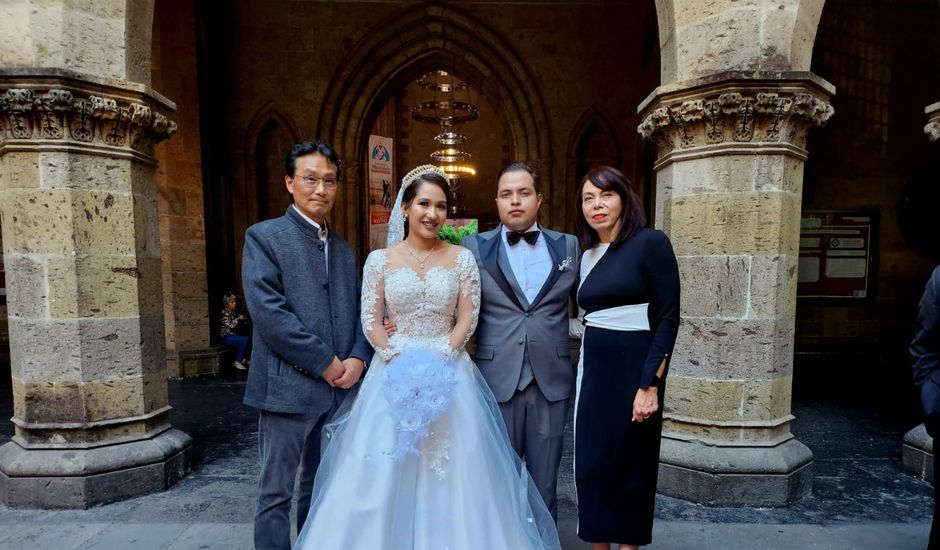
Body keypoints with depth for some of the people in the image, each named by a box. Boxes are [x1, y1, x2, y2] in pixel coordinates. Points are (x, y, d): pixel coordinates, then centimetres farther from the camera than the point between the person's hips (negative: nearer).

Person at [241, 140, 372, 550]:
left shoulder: (344, 249, 14)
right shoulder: (264, 237, -4)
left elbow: (360, 311, 12)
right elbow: (268, 312, -15)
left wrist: (358, 358, -7)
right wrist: (325, 363, -14)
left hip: (340, 387, 6)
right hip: (288, 388, -5)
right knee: (276, 492, 7)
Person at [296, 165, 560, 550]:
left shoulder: (461, 258, 1)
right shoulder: (380, 260, 1)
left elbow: (468, 319, -1)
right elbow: (371, 322, -2)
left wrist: (439, 361, -13)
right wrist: (401, 362, -13)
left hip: (449, 372, 0)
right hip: (394, 372, 0)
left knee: (454, 475, 5)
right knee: (386, 475, 6)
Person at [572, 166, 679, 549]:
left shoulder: (651, 243, -8)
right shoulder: (587, 256, 10)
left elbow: (668, 318, -12)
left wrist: (650, 385, -17)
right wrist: (584, 373, 12)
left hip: (634, 371, -5)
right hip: (593, 373, 5)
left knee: (631, 469, 9)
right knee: (591, 467, 11)